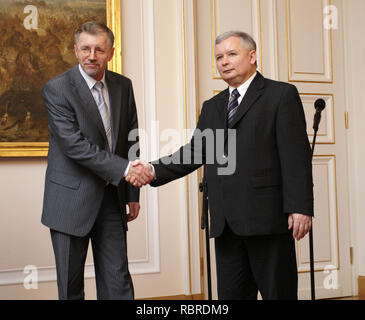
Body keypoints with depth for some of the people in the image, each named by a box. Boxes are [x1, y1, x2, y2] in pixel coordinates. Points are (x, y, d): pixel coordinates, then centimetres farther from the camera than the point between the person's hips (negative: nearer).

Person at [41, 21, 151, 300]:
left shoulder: (123, 86, 6)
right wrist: (124, 168, -23)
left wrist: (132, 193, 10)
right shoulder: (56, 89, -10)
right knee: (71, 285, 7)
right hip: (71, 201, -4)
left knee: (118, 281, 7)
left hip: (112, 198, 4)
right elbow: (74, 144, -19)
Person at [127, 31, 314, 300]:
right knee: (231, 294, 9)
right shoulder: (212, 107, 20)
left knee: (278, 292, 2)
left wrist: (300, 207, -14)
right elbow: (195, 151, 15)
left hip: (267, 217, -5)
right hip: (225, 223, 6)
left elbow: (297, 155, -6)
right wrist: (154, 170, -1)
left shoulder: (281, 95, 1)